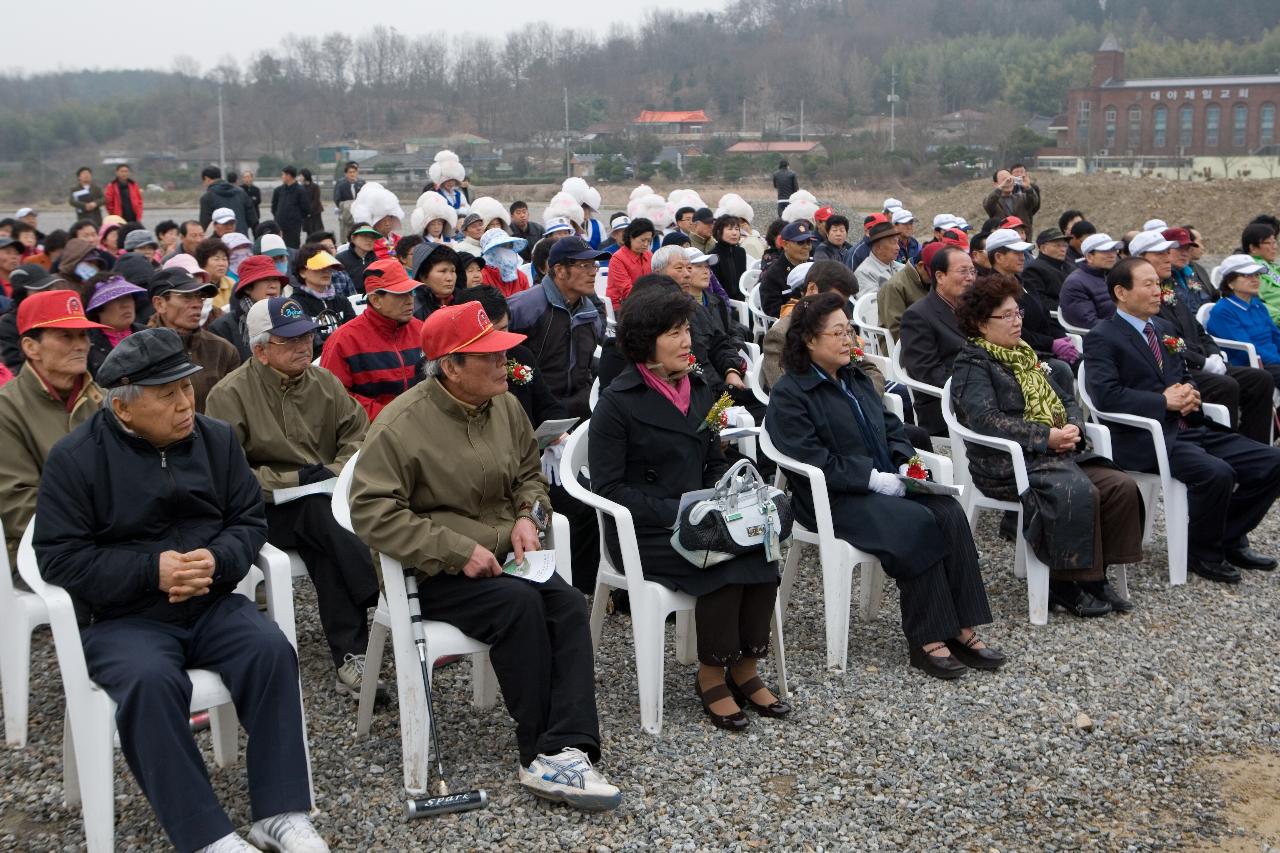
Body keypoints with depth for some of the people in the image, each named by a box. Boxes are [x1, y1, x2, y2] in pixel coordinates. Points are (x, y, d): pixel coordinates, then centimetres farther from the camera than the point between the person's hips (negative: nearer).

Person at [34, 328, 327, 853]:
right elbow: (59, 557, -7)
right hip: (121, 619, -3)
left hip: (211, 604, 3)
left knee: (271, 650, -25)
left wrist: (217, 561, -15)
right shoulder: (75, 457, -5)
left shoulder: (216, 439, 6)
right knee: (150, 680, -34)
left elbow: (248, 519, 8)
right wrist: (152, 571, -19)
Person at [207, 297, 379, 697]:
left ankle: (350, 657, -28)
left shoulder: (323, 381, 10)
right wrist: (295, 479, -15)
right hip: (267, 509, -4)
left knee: (326, 551, -29)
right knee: (323, 516, -34)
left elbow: (357, 433, 12)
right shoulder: (230, 394, -5)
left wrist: (337, 471, -9)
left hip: (325, 497, 4)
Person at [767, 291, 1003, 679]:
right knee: (917, 523, -30)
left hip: (885, 481, 7)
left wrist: (906, 461, 1)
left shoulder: (856, 377, 17)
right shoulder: (788, 395, -7)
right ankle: (927, 640, -22)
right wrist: (872, 478, -20)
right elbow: (814, 461, -16)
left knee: (949, 512, -20)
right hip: (834, 498, -7)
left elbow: (890, 426, 21)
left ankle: (961, 628, -19)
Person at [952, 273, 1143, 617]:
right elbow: (987, 420, -19)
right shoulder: (972, 365, -3)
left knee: (1122, 487, -12)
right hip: (1009, 464, -8)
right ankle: (1064, 584, -17)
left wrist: (1073, 427, 0)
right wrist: (1047, 436, -20)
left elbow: (1066, 399, 24)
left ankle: (1095, 574, -4)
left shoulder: (1024, 355, 23)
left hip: (1061, 452, 8)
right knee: (1078, 492, -31)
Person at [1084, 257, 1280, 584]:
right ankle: (1202, 553, -6)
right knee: (1217, 473, -31)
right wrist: (1164, 401, -17)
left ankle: (1230, 539, 13)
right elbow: (1106, 396, -19)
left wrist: (1189, 392, 3)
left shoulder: (1163, 328, 19)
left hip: (1192, 428, 8)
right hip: (1145, 439, -8)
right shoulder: (1102, 338, -7)